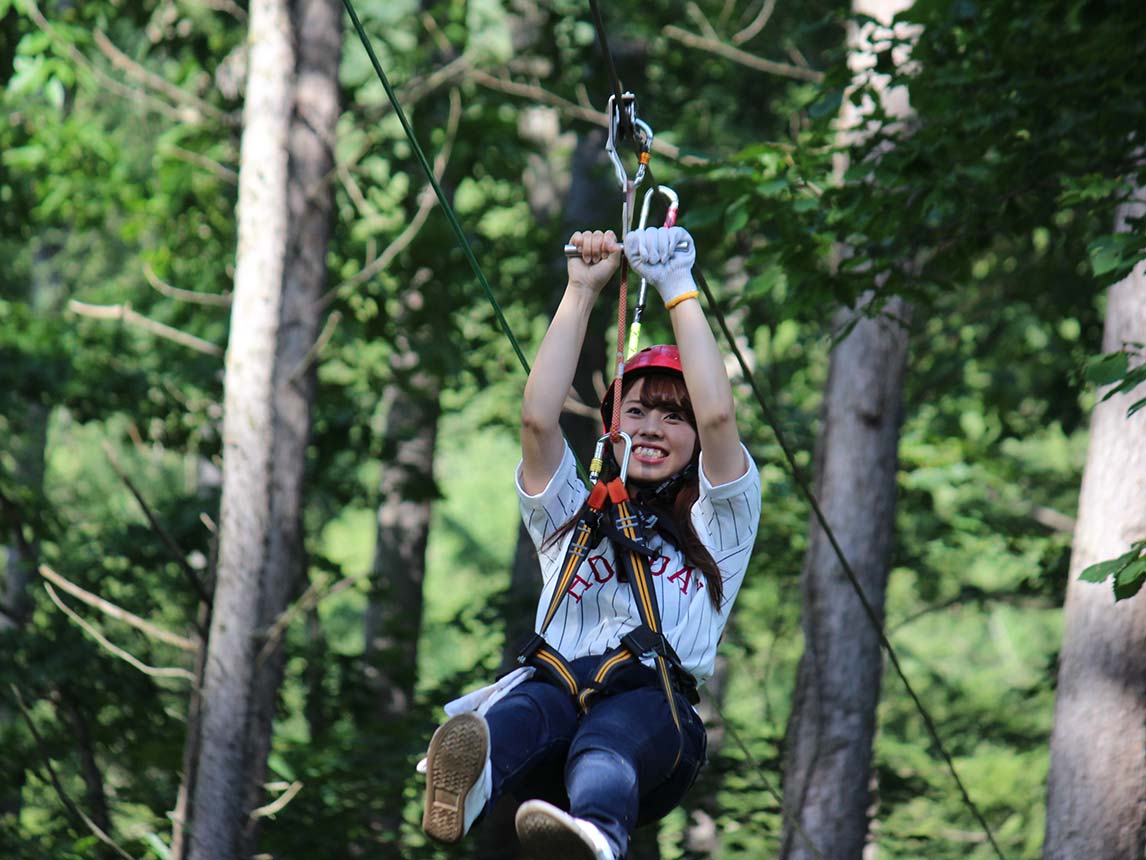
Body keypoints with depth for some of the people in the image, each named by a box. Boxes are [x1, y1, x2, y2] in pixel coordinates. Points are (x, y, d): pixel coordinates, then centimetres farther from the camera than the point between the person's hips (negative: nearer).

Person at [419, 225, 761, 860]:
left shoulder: (717, 524, 25)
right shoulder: (572, 517, 32)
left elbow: (718, 415, 8)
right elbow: (537, 419, 14)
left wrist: (677, 288, 14)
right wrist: (582, 290, 15)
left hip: (660, 716, -2)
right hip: (559, 684, 2)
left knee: (623, 719, -41)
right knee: (539, 699, -38)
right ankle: (467, 783, -74)